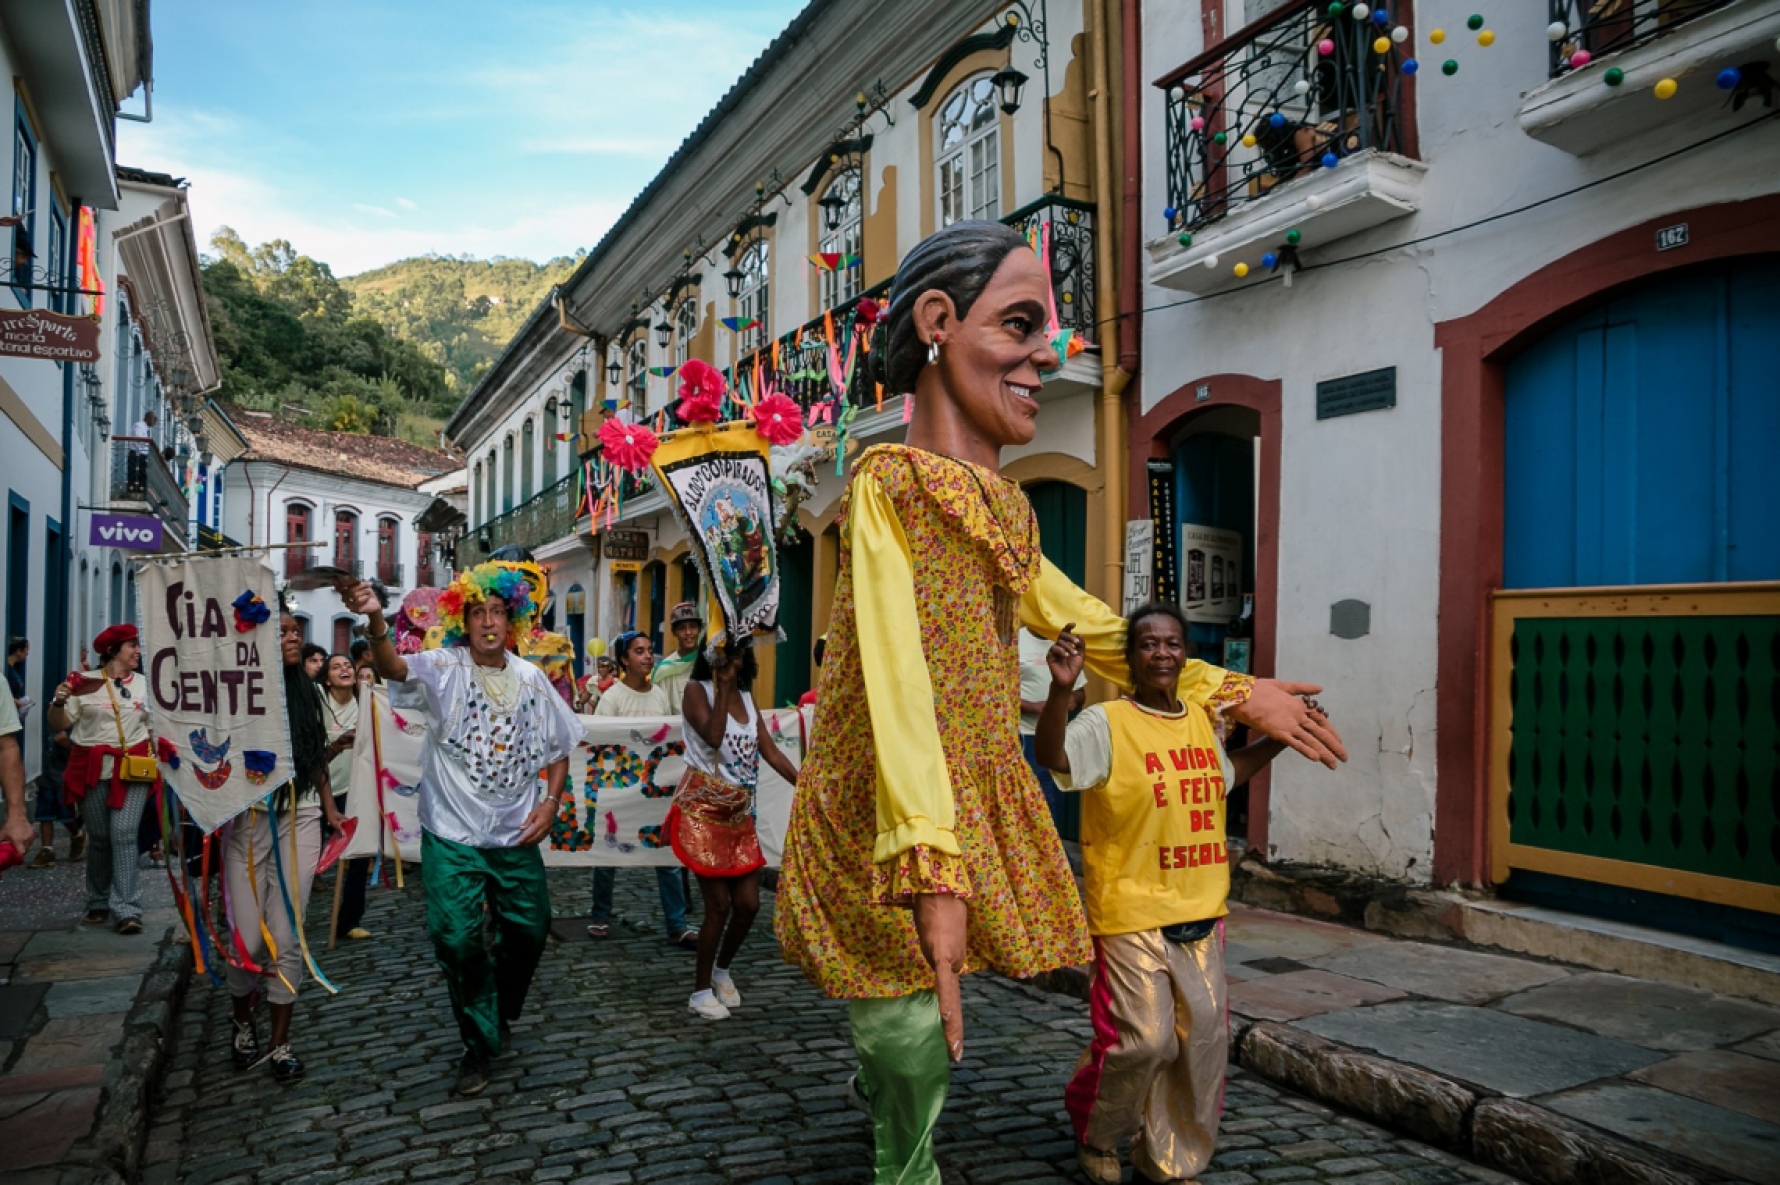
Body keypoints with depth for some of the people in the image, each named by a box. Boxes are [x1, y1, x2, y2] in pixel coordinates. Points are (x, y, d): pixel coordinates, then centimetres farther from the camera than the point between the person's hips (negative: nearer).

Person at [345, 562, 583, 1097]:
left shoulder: (532, 679, 2)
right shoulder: (445, 668, -9)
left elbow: (558, 747, 12)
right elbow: (394, 667, -31)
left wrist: (550, 801, -1)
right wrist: (376, 621, -51)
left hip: (516, 836, 3)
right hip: (453, 836, -3)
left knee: (529, 931, 12)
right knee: (457, 939, -3)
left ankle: (501, 1012, 41)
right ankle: (480, 1042, 19)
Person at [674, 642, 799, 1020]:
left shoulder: (746, 696, 12)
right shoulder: (697, 689, -6)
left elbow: (770, 751, 5)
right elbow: (713, 737, -23)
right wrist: (722, 684, -21)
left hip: (739, 814, 6)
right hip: (702, 811, -6)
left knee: (748, 904, 5)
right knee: (719, 905, -4)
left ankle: (722, 969, 31)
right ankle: (701, 990, 15)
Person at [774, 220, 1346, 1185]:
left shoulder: (1003, 511, 11)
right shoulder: (889, 481, -12)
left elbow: (1089, 627, 22)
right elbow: (894, 673, -25)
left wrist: (1235, 691, 27)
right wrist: (929, 863, -34)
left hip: (981, 809, 7)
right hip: (885, 833, -6)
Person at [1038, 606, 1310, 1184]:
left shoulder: (1202, 720, 8)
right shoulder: (1107, 723, -12)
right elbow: (1052, 757, -31)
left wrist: (1280, 738, 19)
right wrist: (1061, 688, -45)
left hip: (1201, 913, 7)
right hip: (1132, 914, -6)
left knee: (1204, 1039, 11)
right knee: (1143, 1040, -6)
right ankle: (1095, 1132, 26)